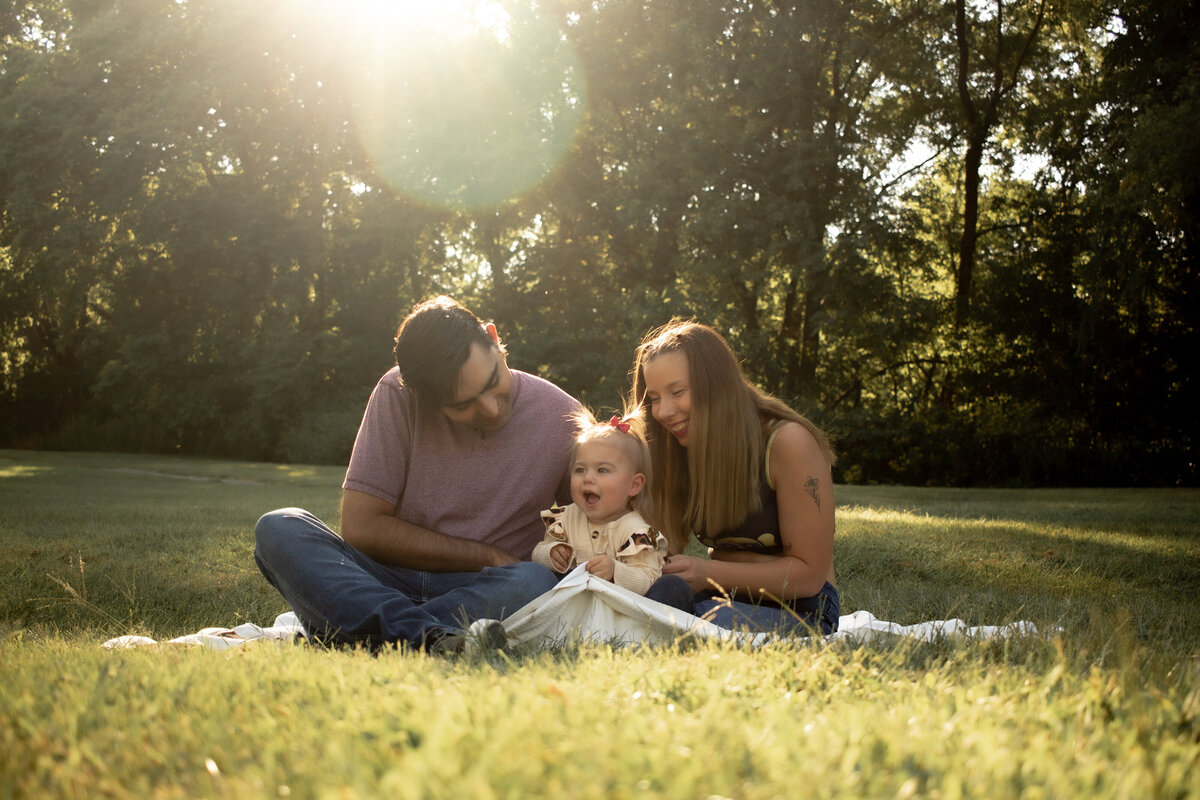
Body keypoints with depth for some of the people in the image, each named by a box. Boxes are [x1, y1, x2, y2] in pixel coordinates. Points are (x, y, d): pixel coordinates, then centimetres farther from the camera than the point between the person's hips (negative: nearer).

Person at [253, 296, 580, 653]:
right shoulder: (397, 395, -7)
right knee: (278, 529, -24)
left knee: (536, 582, -35)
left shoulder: (559, 418, -4)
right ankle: (430, 636, -45)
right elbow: (361, 527, -10)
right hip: (388, 580, 1)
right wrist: (489, 557, -11)